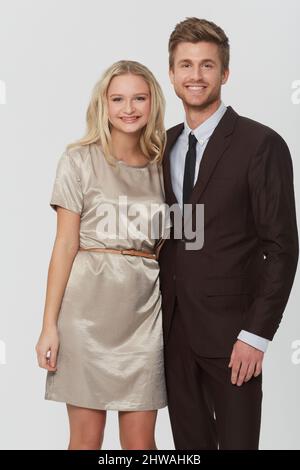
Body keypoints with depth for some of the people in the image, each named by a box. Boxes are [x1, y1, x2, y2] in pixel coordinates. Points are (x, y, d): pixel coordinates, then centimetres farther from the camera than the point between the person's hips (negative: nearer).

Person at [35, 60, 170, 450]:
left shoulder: (163, 165, 10)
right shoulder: (80, 161, 0)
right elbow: (66, 244, -3)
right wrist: (49, 325, -7)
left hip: (145, 310, 3)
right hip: (89, 305, -2)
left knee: (140, 442, 4)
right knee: (86, 437, 4)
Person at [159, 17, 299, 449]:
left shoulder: (261, 145, -9)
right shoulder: (165, 145, 9)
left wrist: (256, 334, -14)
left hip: (229, 329, -5)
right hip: (173, 328, 5)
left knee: (237, 440, 5)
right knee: (189, 438, 13)